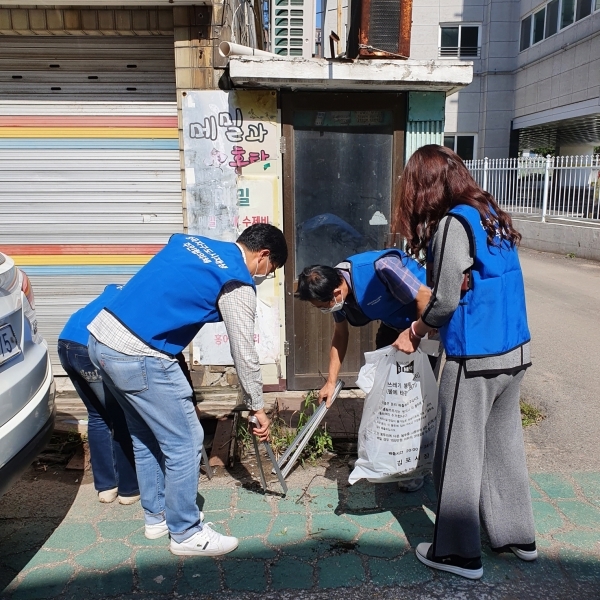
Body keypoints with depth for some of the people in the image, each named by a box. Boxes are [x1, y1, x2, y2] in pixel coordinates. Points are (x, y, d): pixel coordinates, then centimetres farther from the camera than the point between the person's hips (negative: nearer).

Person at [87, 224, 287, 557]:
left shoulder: (189, 240, 16)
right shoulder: (237, 283, -6)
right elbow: (244, 353, -2)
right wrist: (257, 407, 11)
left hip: (100, 336, 9)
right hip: (138, 356, -9)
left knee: (146, 434, 22)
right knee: (184, 443, 6)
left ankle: (156, 515, 37)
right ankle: (185, 533, 21)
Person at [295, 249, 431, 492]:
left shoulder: (381, 267, -36)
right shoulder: (336, 288, -12)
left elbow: (426, 296, -27)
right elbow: (340, 335, 1)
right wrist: (331, 381, 3)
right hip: (393, 325, 7)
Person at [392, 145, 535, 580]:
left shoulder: (453, 223, -15)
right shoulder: (492, 214, 9)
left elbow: (446, 301, -17)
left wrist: (416, 333, -1)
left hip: (475, 361, -8)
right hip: (515, 353, 8)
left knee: (460, 456, 6)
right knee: (505, 446, 20)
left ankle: (458, 552, 20)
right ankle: (517, 536, 36)